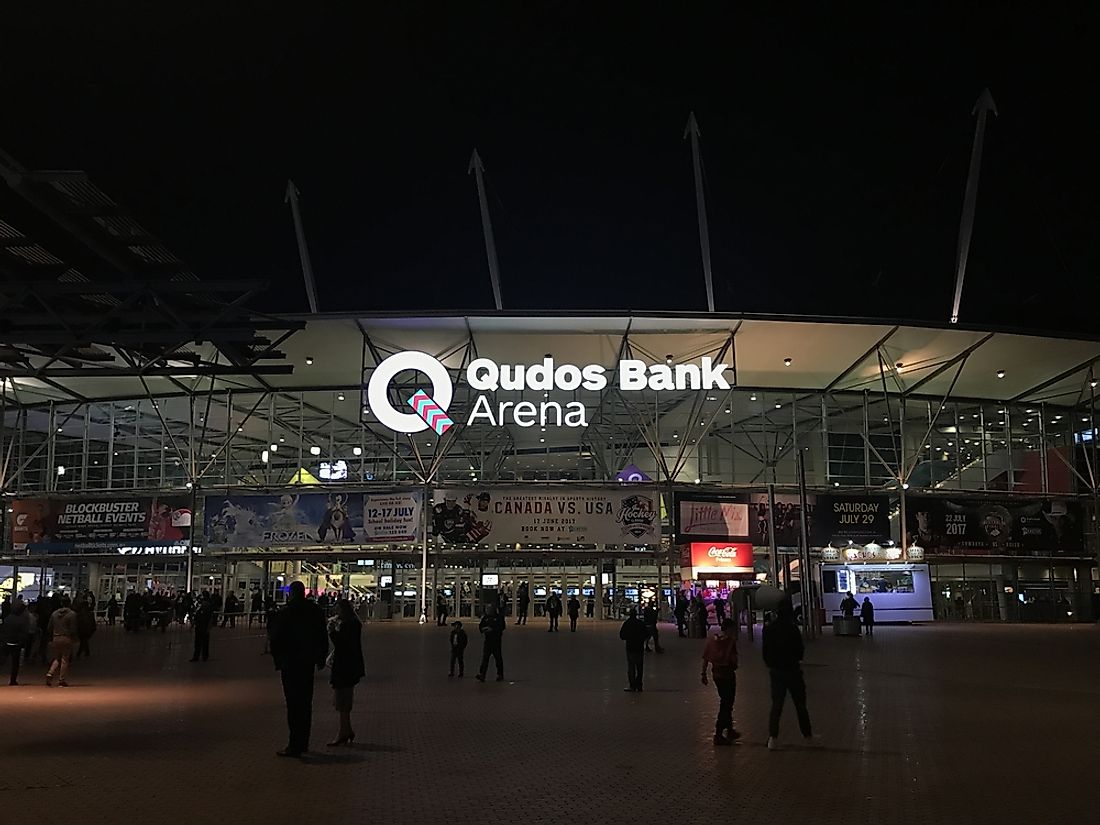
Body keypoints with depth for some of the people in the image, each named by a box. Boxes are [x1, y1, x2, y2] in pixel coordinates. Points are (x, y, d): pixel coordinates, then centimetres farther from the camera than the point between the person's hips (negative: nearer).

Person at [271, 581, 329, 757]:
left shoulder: (286, 612, -12)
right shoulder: (315, 611, 4)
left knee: (293, 703, -5)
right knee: (306, 702, 14)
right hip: (308, 663, 6)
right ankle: (303, 742, 21)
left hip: (290, 663, -6)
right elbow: (323, 637, 10)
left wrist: (277, 659, 1)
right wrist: (321, 658, 18)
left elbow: (276, 639, -11)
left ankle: (295, 745, -7)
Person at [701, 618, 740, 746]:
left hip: (716, 674, 7)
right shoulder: (730, 641, -17)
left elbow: (705, 658, 6)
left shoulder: (711, 640, 2)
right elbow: (733, 660, -22)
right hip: (727, 675, -7)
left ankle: (729, 730, 37)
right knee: (726, 705, 2)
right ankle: (718, 735, 3)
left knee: (726, 703, 23)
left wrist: (704, 673, 13)